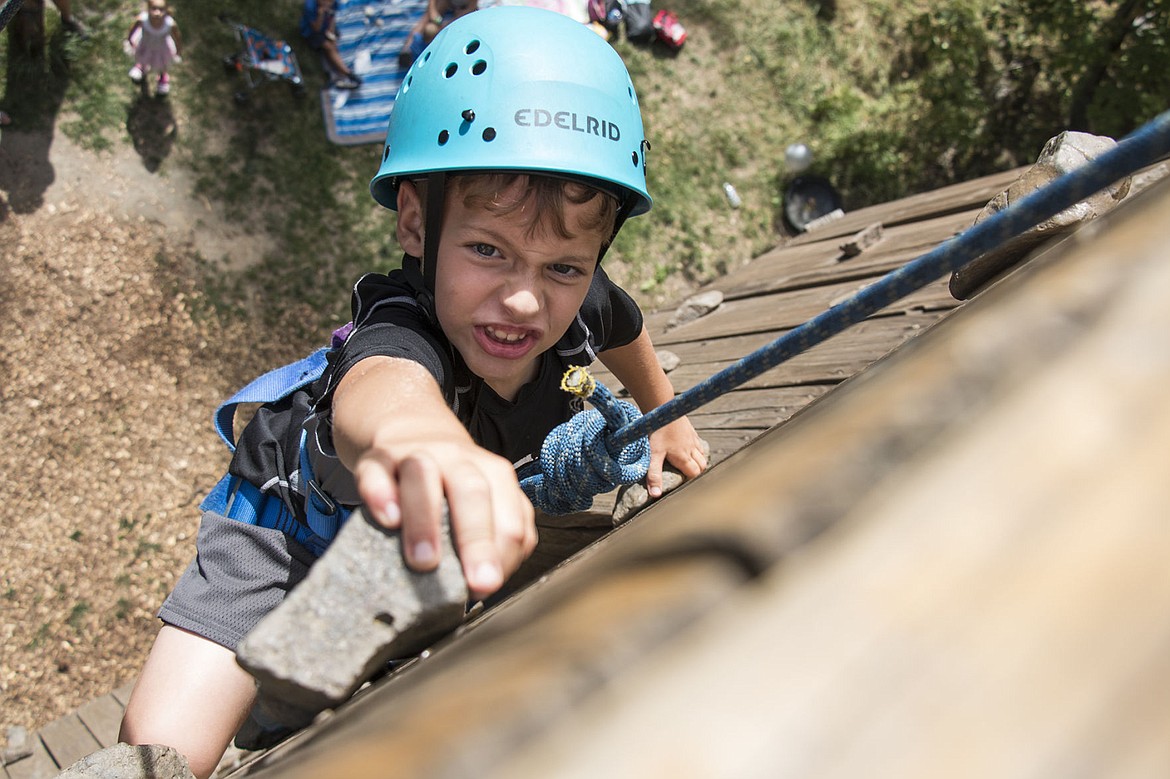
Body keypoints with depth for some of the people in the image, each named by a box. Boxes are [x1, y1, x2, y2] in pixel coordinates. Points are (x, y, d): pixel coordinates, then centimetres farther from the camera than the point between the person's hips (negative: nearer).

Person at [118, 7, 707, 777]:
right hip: (294, 517, -5)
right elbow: (380, 376, -70)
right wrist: (408, 434, -93)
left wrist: (666, 419, 16)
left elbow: (624, 327, 2)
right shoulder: (404, 330, -43)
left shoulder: (579, 305, -25)